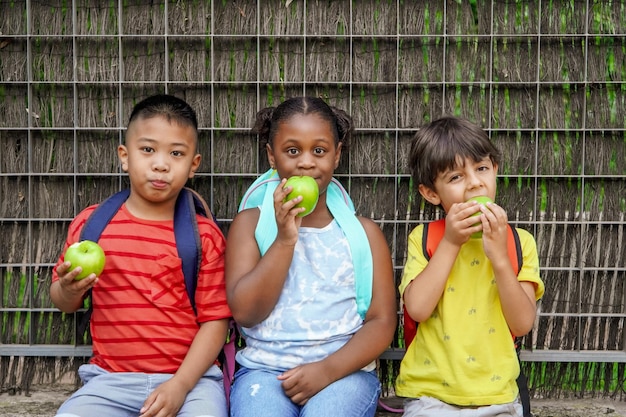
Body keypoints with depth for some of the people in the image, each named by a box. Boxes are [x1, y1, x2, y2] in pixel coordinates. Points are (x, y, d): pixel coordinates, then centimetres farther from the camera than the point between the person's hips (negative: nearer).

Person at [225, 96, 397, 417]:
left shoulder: (363, 232, 8)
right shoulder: (250, 222, 7)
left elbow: (382, 322, 2)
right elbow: (245, 312, -3)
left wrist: (329, 369, -14)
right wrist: (284, 239, -12)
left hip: (344, 369, 0)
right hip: (265, 368, 0)